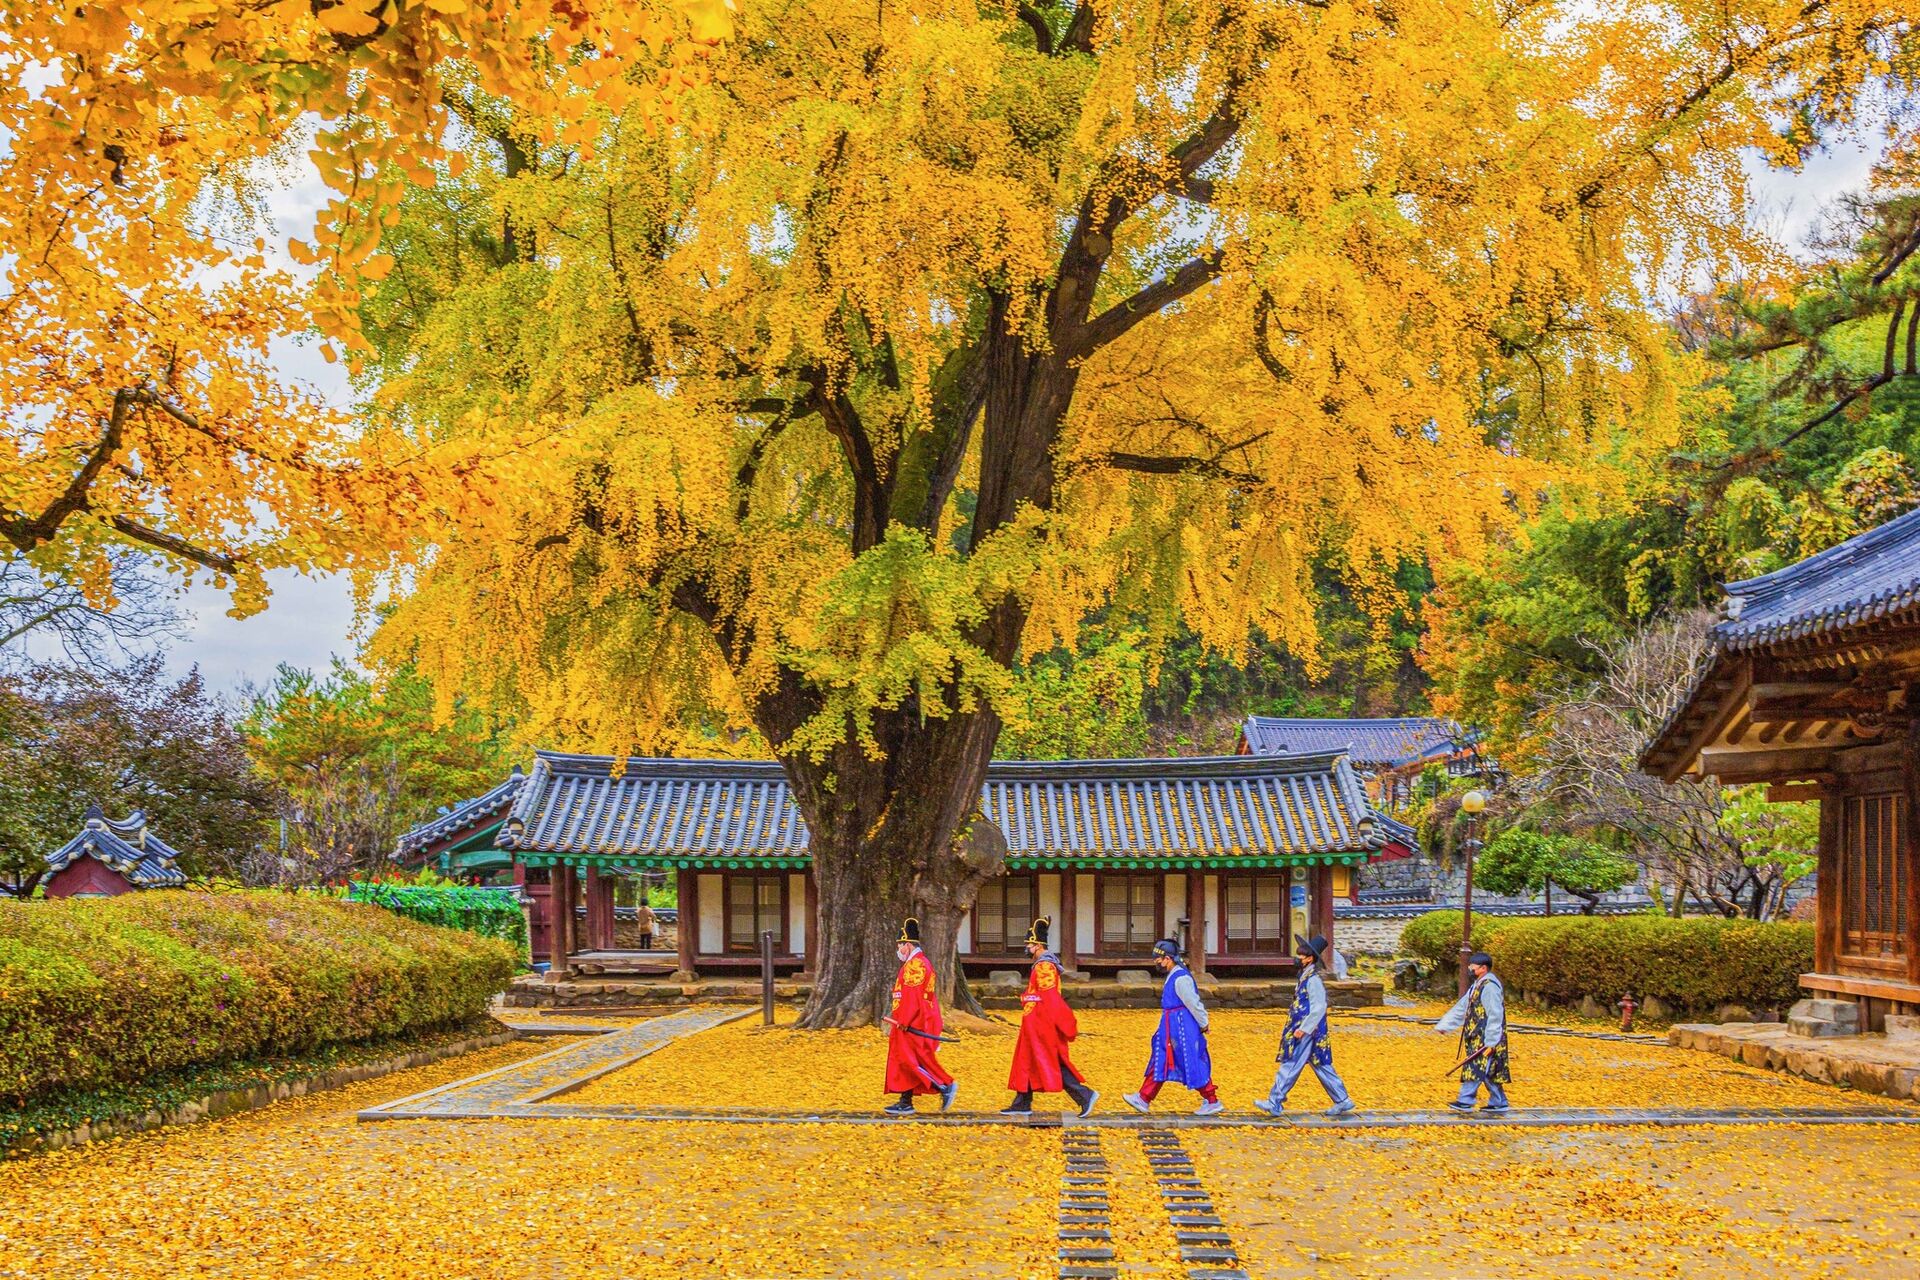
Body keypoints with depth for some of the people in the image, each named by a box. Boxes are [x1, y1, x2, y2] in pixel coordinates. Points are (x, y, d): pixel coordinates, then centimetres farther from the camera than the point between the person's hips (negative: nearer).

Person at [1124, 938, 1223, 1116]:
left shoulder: (1180, 979, -20)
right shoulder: (1174, 976, 12)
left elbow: (1194, 1003, -19)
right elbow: (1193, 1003, 18)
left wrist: (1203, 1025, -10)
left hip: (1182, 1029, -10)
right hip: (1173, 1029, 10)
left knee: (1193, 1065, -3)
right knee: (1160, 1062, 10)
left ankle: (1213, 1103, 6)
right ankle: (1144, 1099, 13)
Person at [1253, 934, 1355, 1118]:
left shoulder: (1313, 979, -18)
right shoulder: (1306, 976, 12)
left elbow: (1319, 1007, -22)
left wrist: (1303, 1029, -21)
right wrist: (1300, 1027, 21)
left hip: (1307, 1031, -10)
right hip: (1304, 1028, 10)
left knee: (1291, 1065, -5)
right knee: (1321, 1066, 13)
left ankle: (1274, 1103, -1)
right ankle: (1342, 1101, 18)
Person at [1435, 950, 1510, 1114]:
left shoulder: (1490, 986, -16)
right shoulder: (1478, 986, 15)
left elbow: (1495, 1016, -20)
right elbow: (1461, 1007, 20)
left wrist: (1491, 1042, -22)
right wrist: (1443, 1025, 19)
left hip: (1485, 1039, -10)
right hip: (1476, 1037, 10)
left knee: (1475, 1068, -9)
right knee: (1489, 1072, 11)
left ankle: (1465, 1102, -9)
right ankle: (1498, 1104, 17)